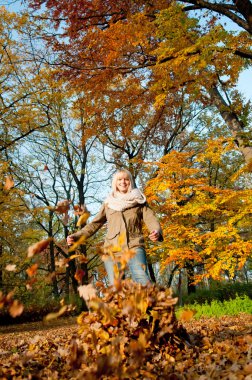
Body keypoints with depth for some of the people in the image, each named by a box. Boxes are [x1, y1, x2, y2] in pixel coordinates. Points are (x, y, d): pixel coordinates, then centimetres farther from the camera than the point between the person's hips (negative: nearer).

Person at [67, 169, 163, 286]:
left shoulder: (139, 201, 13)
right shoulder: (108, 203, 19)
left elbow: (151, 220, 1)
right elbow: (94, 224, 20)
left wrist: (157, 232, -23)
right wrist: (76, 236, 7)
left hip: (134, 247, -2)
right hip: (112, 250, 2)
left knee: (143, 281, -23)